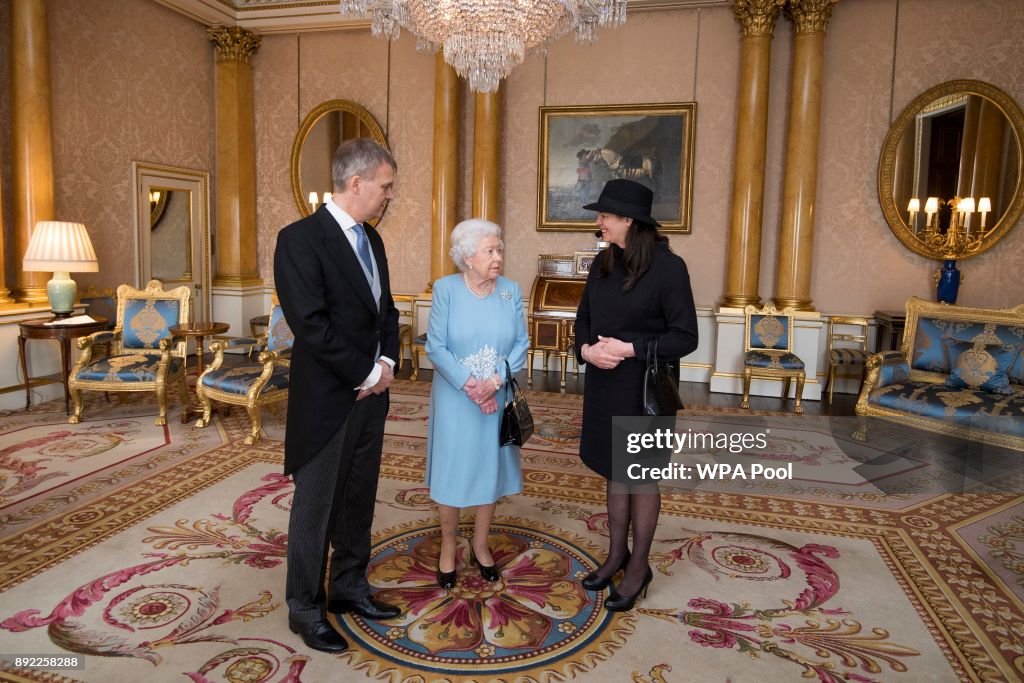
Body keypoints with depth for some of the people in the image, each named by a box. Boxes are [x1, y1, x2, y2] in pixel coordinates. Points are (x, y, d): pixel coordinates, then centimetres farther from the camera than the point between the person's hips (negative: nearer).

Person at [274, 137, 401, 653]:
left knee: (359, 500, 17)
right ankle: (305, 609, 24)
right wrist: (365, 374, -14)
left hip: (371, 393, 7)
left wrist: (386, 363, -2)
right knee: (316, 507, 7)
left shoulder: (371, 238, 10)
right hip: (327, 398, -7)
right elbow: (310, 324, -21)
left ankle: (349, 589, 34)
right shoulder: (300, 238, -15)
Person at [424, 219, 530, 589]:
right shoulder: (445, 288, -9)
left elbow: (521, 344, -3)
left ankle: (480, 545, 32)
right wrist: (469, 386, -19)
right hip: (454, 398, -2)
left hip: (497, 399, 3)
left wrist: (495, 382, -16)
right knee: (451, 470, 7)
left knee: (490, 469, 13)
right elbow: (435, 346, -12)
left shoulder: (511, 290, -2)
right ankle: (448, 548, 28)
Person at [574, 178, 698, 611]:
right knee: (614, 472, 17)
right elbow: (584, 320, 11)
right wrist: (587, 348, -10)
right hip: (604, 386, 6)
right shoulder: (602, 264, 4)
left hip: (644, 390, -6)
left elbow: (685, 337, -15)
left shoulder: (667, 267, -15)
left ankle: (639, 567, 25)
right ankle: (617, 554, 34)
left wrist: (629, 349, -22)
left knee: (642, 477, 8)